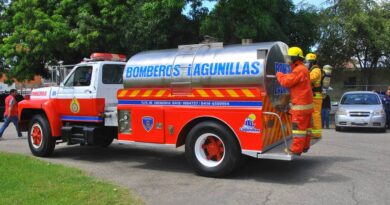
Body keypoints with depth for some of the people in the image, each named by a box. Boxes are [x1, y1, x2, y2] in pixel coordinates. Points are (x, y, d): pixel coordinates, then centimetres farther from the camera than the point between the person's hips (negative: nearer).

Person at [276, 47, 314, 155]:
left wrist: (279, 75, -2)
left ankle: (296, 149, -3)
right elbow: (291, 79, 18)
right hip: (307, 103, 10)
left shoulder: (299, 70, -17)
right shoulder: (303, 69, 18)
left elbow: (286, 82, -19)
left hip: (300, 105, -10)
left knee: (299, 127, -6)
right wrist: (283, 75, 5)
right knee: (305, 126, 14)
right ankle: (305, 146, 23)